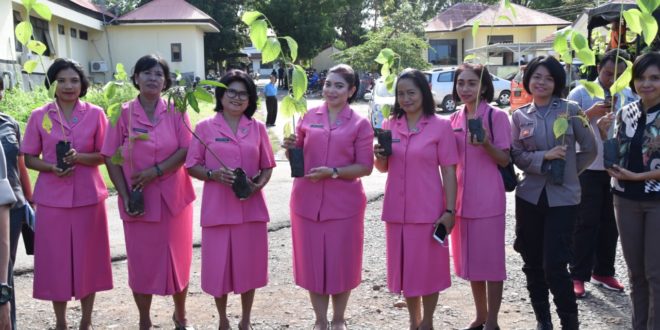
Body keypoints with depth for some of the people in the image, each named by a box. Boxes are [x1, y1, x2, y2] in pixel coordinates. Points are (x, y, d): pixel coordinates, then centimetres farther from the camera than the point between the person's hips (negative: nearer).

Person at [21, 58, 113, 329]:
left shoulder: (95, 114, 1)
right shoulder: (39, 116, 2)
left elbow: (105, 155, 2)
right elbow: (29, 158, 4)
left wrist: (80, 157, -16)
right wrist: (52, 167, -15)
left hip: (88, 196, 0)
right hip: (52, 198, 0)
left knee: (87, 257, 6)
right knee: (55, 259, 5)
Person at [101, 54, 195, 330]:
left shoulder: (176, 111, 0)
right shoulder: (123, 113, -2)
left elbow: (187, 149, -6)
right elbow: (111, 158, -2)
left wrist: (156, 171, -18)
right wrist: (125, 196, -10)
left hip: (173, 197, 1)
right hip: (138, 199, 0)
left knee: (177, 257, 10)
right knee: (141, 260, 8)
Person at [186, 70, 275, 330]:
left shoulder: (257, 128, 6)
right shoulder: (205, 127, 0)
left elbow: (267, 166, 10)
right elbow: (192, 166, 1)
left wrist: (259, 183, -9)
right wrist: (212, 174, -17)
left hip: (251, 208, 2)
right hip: (218, 208, -2)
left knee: (249, 265, 9)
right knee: (219, 266, 5)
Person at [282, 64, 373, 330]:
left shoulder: (360, 124, -1)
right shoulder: (309, 117, 7)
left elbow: (365, 167, -5)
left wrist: (333, 172, -17)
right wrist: (290, 148, -9)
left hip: (343, 204, -2)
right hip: (307, 201, 2)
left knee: (341, 261, 6)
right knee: (311, 260, 8)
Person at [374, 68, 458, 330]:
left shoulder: (440, 126, -5)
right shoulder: (390, 125, 7)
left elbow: (448, 171, -6)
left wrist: (449, 211, -11)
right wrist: (379, 157, -7)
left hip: (428, 210, -4)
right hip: (397, 210, 4)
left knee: (428, 268, 6)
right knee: (405, 267, 13)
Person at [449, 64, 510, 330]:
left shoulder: (496, 116, -7)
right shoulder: (454, 119, 8)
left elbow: (504, 160, -7)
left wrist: (486, 143, -24)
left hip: (487, 198, -6)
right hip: (461, 198, 6)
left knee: (491, 260, 3)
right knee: (470, 259, 14)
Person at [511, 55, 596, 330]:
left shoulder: (570, 109, -1)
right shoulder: (519, 116, 5)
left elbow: (590, 149, 4)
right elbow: (517, 155, -1)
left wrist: (569, 171, 6)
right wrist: (544, 157, -16)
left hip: (563, 197, -3)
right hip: (529, 196, 3)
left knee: (554, 265, -8)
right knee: (532, 263, 10)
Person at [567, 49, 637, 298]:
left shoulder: (629, 97, 5)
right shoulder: (581, 94, -6)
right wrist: (591, 113, -21)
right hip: (588, 170, -4)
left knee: (610, 223, 12)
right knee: (586, 223, 0)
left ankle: (603, 272, 26)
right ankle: (578, 276, 9)